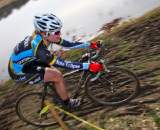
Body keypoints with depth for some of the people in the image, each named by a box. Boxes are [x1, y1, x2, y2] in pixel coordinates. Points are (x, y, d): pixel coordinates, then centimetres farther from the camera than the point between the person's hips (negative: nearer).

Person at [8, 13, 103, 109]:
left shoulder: (41, 36, -11)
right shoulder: (38, 47, -35)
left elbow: (68, 44, -5)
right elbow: (63, 64, -36)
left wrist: (90, 44, -6)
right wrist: (88, 66, -38)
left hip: (26, 63, 9)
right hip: (19, 72, -8)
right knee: (57, 76, -15)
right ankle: (68, 103, 7)